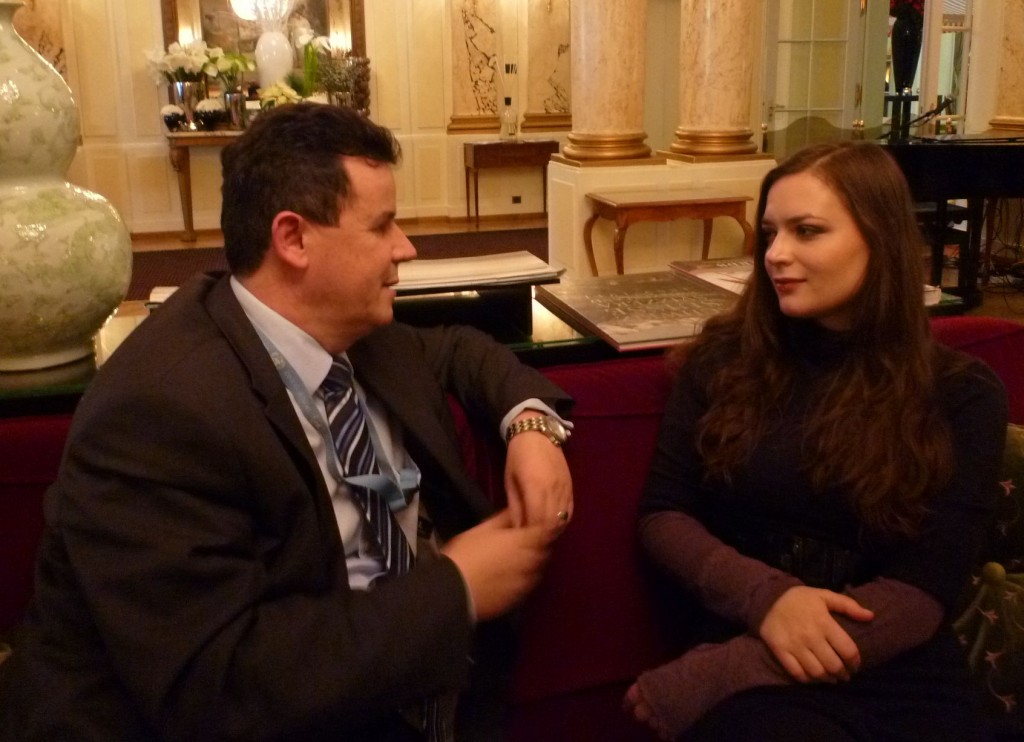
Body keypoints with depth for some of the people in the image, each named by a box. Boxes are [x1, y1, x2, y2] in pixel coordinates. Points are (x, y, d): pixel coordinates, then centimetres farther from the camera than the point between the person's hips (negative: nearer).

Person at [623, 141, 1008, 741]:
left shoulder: (962, 394, 1)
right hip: (749, 660, 0)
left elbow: (924, 590, -6)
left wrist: (714, 677, -15)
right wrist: (766, 596, -17)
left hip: (902, 680, 1)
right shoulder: (724, 359, 5)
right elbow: (663, 515, 4)